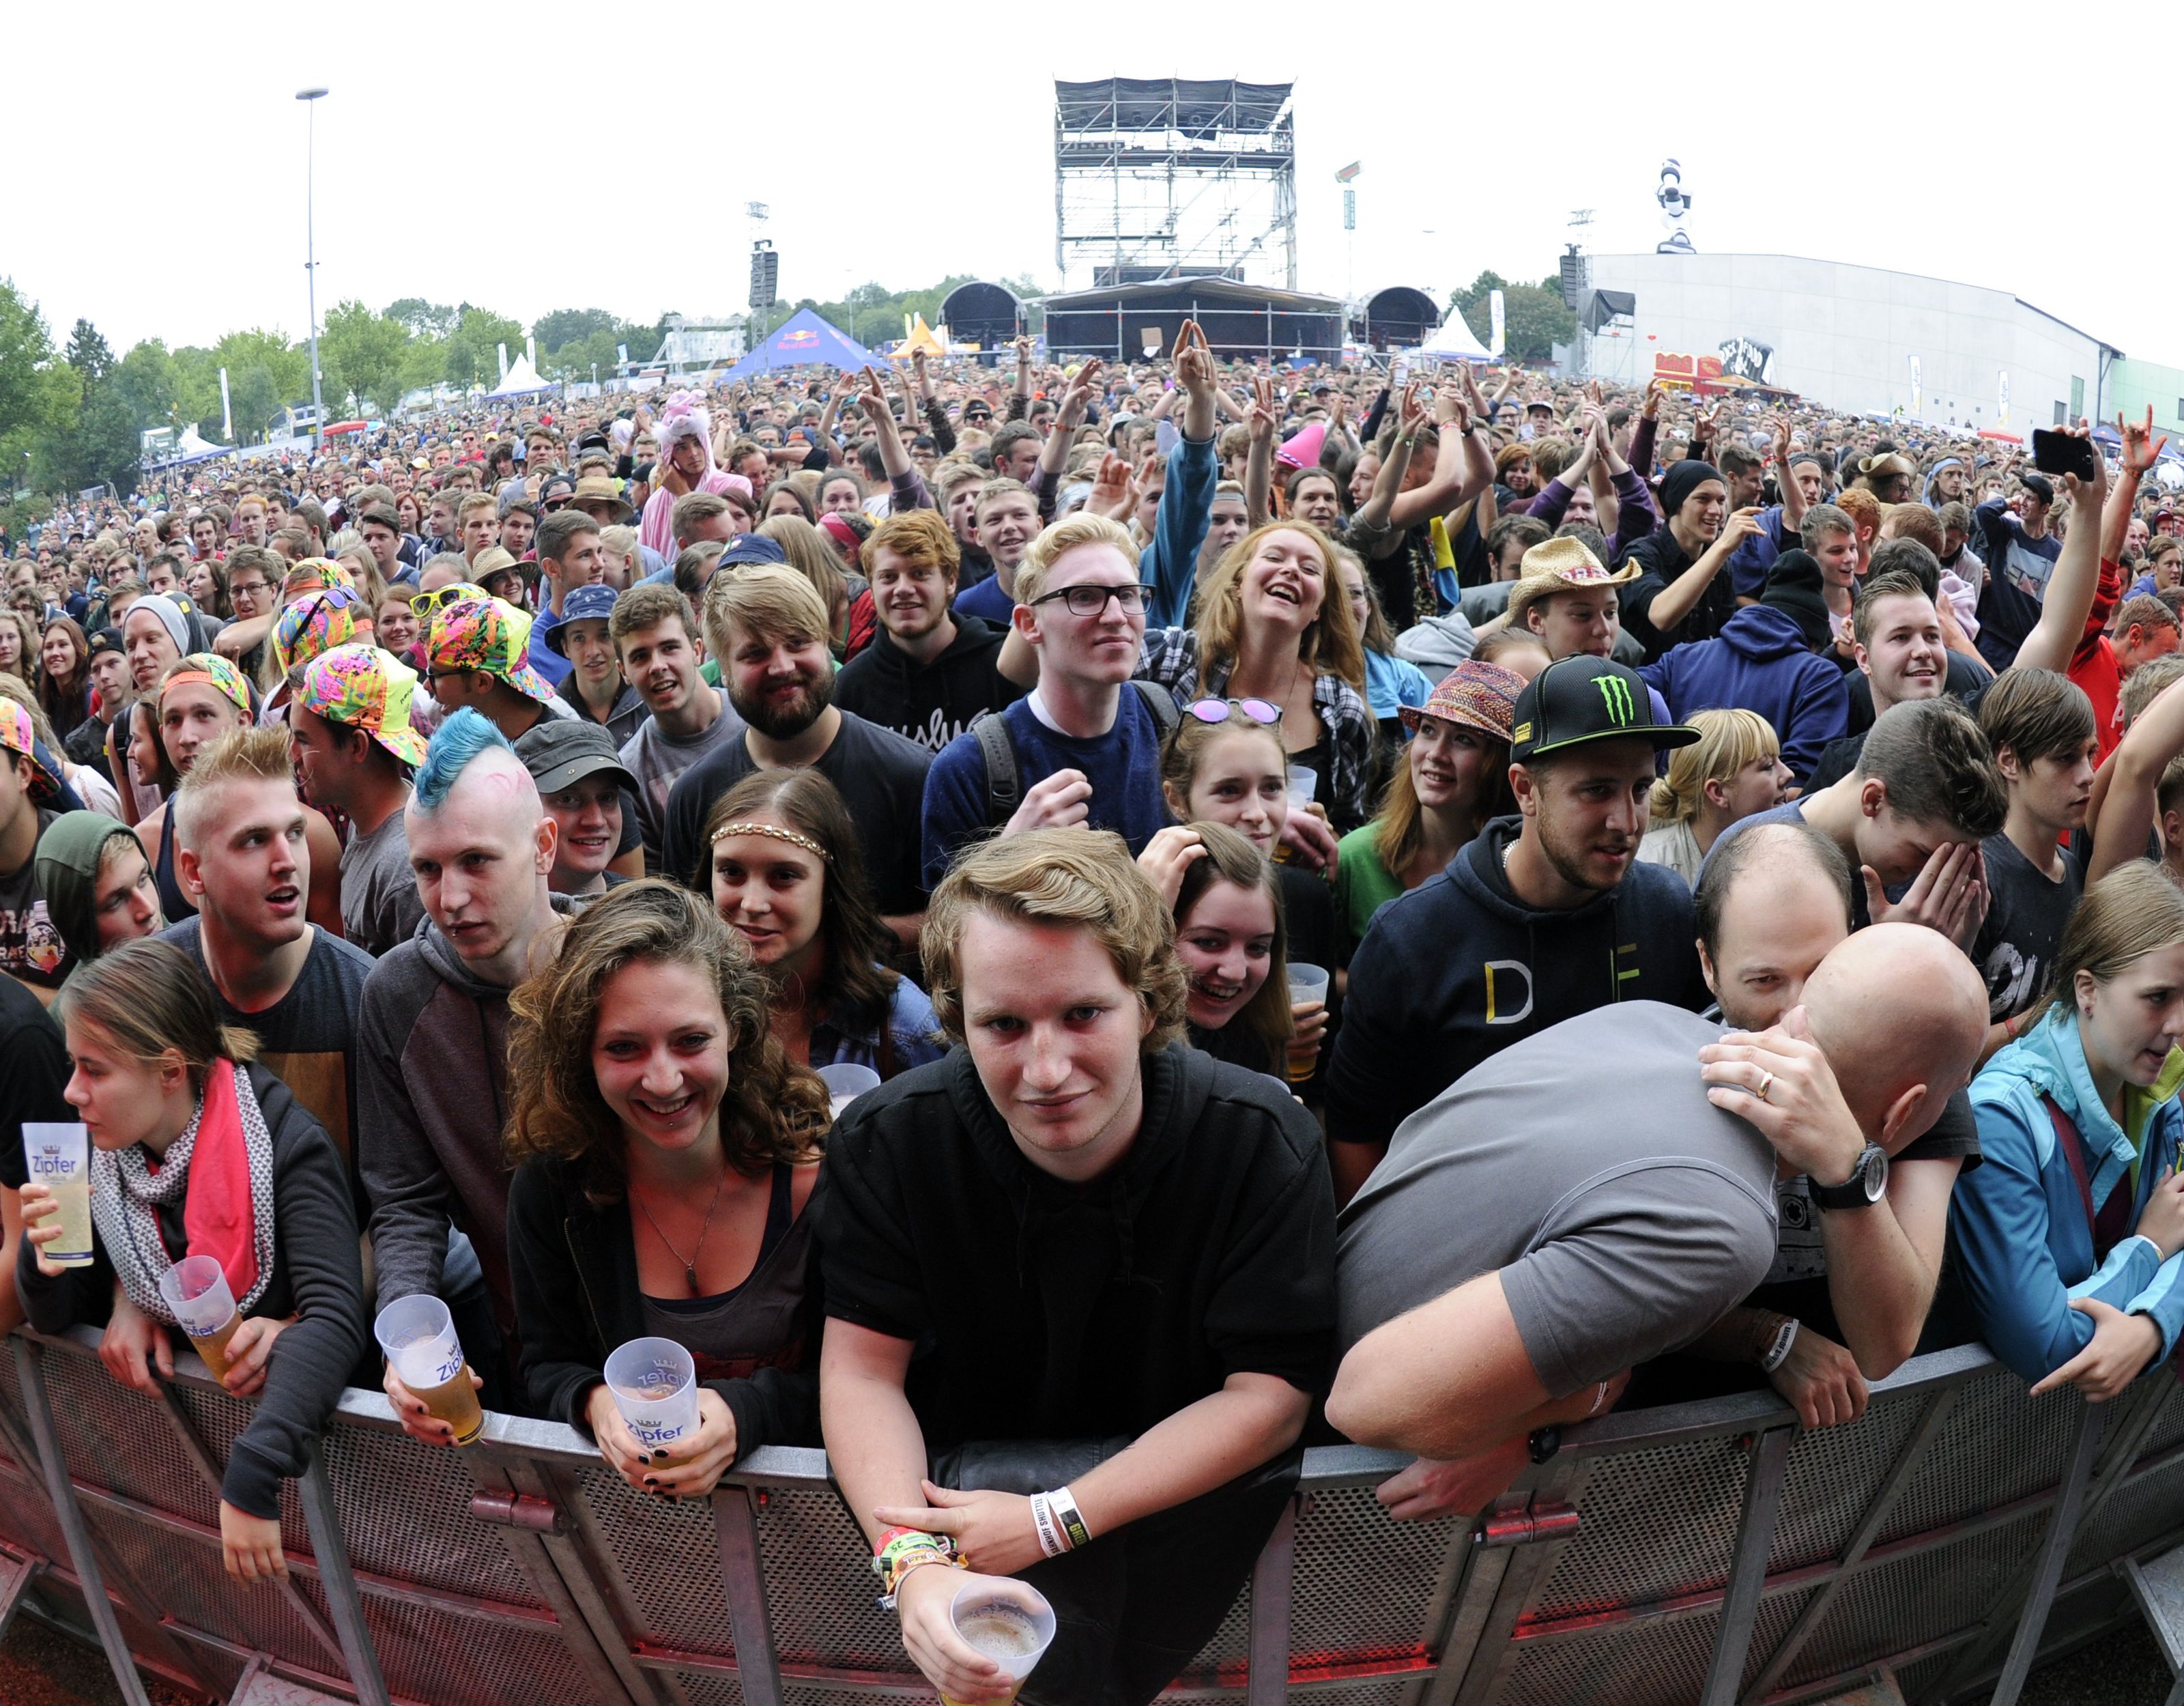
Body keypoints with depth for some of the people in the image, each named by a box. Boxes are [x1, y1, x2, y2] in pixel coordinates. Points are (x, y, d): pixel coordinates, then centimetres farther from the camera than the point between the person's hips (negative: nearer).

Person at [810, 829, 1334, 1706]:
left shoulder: (1264, 1141, -21)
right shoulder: (887, 1141, -16)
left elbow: (1269, 1394, -19)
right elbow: (863, 1370, -13)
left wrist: (1052, 1523, -26)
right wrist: (914, 1561, -32)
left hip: (1189, 1490, 0)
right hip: (968, 1472, 0)